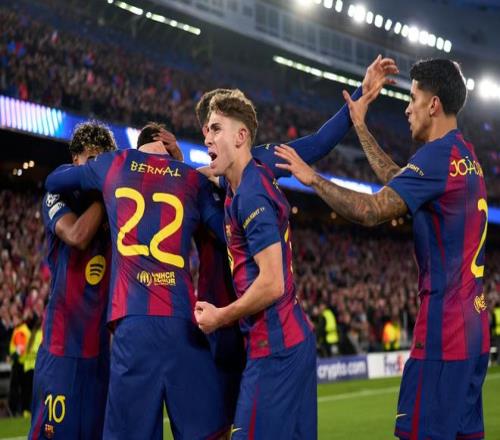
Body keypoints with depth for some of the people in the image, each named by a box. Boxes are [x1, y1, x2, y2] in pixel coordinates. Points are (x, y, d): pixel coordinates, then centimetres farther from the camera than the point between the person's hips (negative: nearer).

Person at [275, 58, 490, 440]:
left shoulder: (438, 155, -14)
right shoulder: (466, 154, 15)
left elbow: (372, 211, -22)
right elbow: (398, 181, 27)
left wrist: (312, 177, -11)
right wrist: (360, 125, 33)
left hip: (443, 328, -9)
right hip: (473, 325, 9)